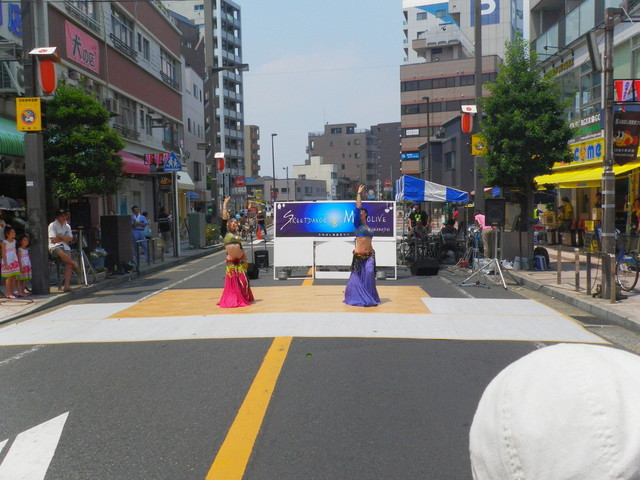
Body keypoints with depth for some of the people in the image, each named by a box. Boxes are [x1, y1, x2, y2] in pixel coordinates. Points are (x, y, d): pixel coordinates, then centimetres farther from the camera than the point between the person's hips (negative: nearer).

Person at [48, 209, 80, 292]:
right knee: (61, 252, -41)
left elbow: (70, 238, 10)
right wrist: (65, 238, 4)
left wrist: (61, 236, -5)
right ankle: (74, 264, -16)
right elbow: (53, 239, -6)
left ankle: (66, 286, -22)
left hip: (65, 247, 5)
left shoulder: (67, 226, 19)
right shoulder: (52, 225, 2)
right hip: (54, 247, -5)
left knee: (68, 264, -18)